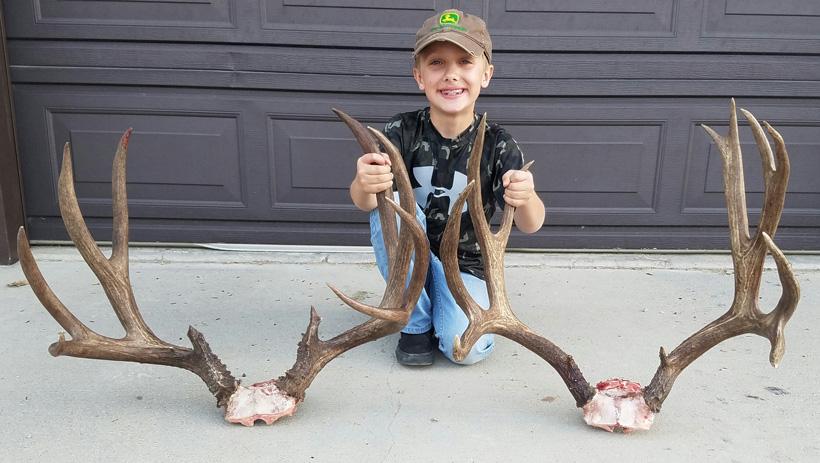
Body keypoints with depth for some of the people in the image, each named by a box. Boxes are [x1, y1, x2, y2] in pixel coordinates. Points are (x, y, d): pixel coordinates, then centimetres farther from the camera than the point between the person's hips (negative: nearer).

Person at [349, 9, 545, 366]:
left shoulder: (498, 145, -14)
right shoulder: (402, 132, -15)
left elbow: (529, 225, -23)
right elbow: (364, 202, -28)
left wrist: (525, 199, -48)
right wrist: (364, 185, -54)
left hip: (463, 264, 0)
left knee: (467, 348, -24)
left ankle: (441, 305, 13)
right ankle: (416, 322, -9)